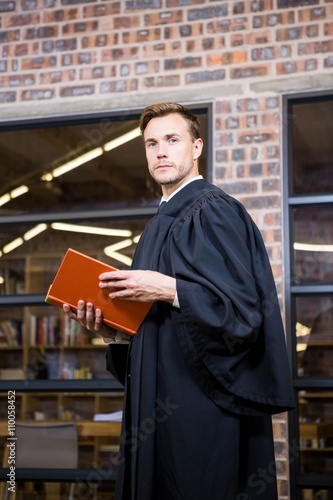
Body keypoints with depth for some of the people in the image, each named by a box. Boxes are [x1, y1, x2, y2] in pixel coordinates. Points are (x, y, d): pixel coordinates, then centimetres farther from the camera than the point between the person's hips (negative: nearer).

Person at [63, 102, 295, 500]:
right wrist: (109, 328, 3)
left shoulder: (214, 211, -9)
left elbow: (244, 309, -16)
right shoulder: (161, 224, 18)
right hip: (162, 403, 9)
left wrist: (169, 290, -23)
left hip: (203, 403, -9)